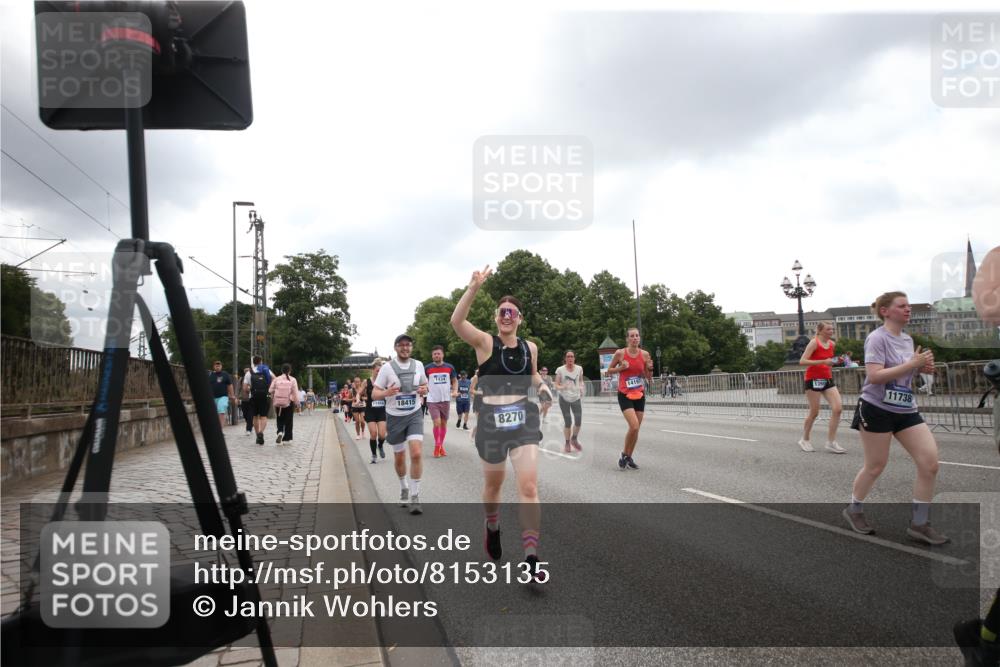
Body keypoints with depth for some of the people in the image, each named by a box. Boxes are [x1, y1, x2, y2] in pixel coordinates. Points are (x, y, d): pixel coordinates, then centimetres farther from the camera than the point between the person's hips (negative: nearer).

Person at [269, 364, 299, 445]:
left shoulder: (276, 379, 1)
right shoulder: (293, 380, -4)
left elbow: (271, 391, -2)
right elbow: (295, 393, -6)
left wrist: (273, 400, 12)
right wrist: (297, 405, -1)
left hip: (278, 403, 1)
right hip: (289, 403, -1)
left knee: (280, 420, 14)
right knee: (288, 421, 8)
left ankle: (280, 432, -13)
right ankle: (287, 439, 10)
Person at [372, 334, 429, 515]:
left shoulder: (418, 365, 1)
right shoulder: (387, 368, -7)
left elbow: (424, 384, 17)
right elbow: (374, 394, -6)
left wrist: (424, 390, -8)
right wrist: (387, 392, -28)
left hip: (414, 415, 1)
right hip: (395, 417, -1)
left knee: (417, 454, -17)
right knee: (399, 457, 12)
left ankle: (415, 496, -7)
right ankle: (403, 488, 40)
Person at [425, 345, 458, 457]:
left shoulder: (450, 367, 1)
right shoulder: (428, 368, -3)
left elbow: (455, 381, 11)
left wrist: (455, 391, -7)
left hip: (446, 399, 2)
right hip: (432, 400, -2)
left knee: (444, 423, 9)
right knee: (437, 423, -11)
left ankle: (441, 446, 22)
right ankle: (436, 446, 7)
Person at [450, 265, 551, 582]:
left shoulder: (530, 348, 6)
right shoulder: (485, 342, -6)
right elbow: (457, 321, -25)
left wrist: (541, 384, 3)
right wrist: (474, 287, -35)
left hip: (524, 419, 2)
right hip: (492, 420, -2)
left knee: (529, 487, -11)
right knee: (493, 484, 17)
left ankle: (531, 559, -8)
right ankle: (492, 528, 49)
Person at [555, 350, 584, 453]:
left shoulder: (579, 369, 0)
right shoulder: (560, 370, -7)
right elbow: (556, 385, -4)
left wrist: (581, 388, -3)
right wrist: (562, 387, -25)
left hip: (576, 398, 2)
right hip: (564, 398, -2)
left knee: (578, 421, -4)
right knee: (568, 422, -2)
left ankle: (574, 439, 23)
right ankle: (567, 443, 17)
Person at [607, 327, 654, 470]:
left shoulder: (645, 354, 0)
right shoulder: (620, 353, -9)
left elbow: (648, 377, 9)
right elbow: (609, 370, 3)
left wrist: (650, 368, -12)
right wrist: (621, 368, -14)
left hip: (640, 395, 4)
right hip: (625, 395, -4)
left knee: (636, 428, 8)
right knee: (634, 426, -18)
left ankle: (629, 457, 25)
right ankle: (624, 454, 4)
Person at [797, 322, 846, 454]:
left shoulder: (832, 344, 9)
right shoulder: (814, 342, -10)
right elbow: (802, 361, -20)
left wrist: (834, 361, 7)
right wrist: (823, 362, -26)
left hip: (827, 379, 6)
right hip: (813, 379, -6)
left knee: (838, 408, -8)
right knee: (814, 412, -1)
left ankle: (831, 442, -1)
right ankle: (804, 440, 19)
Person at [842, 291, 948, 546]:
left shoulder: (908, 339, 11)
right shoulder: (877, 338, -13)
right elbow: (874, 375, -23)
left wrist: (922, 366, 2)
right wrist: (912, 364, -23)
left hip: (906, 410, 7)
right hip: (877, 409, -7)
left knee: (930, 463, -3)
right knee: (875, 467, 3)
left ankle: (919, 524, 8)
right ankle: (854, 510, 28)